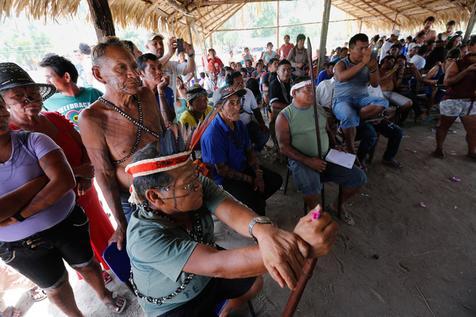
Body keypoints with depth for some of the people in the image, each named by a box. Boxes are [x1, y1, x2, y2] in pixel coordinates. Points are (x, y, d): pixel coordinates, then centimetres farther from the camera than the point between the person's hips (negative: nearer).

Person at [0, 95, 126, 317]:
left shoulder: (34, 140, -14)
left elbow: (65, 181, -27)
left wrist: (19, 215, -25)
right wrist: (40, 181, -23)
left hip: (68, 224, -1)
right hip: (21, 246, 1)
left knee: (87, 266, 22)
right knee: (55, 288, 23)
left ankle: (105, 296, 52)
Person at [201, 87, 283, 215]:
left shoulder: (239, 124, -1)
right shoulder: (212, 134, -26)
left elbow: (249, 151, 7)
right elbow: (222, 170, -20)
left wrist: (259, 175, -6)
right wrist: (250, 180, -13)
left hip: (243, 168, 8)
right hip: (224, 179, -8)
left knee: (276, 180, 8)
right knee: (257, 205, -22)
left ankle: (251, 202, 20)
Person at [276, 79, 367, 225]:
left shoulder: (320, 110, 11)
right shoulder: (285, 116, -7)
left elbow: (328, 131, 22)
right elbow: (284, 147, -12)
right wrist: (308, 161, -21)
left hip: (326, 157, 6)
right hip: (301, 160, -6)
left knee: (359, 177, -4)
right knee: (312, 189, -34)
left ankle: (338, 205, 24)